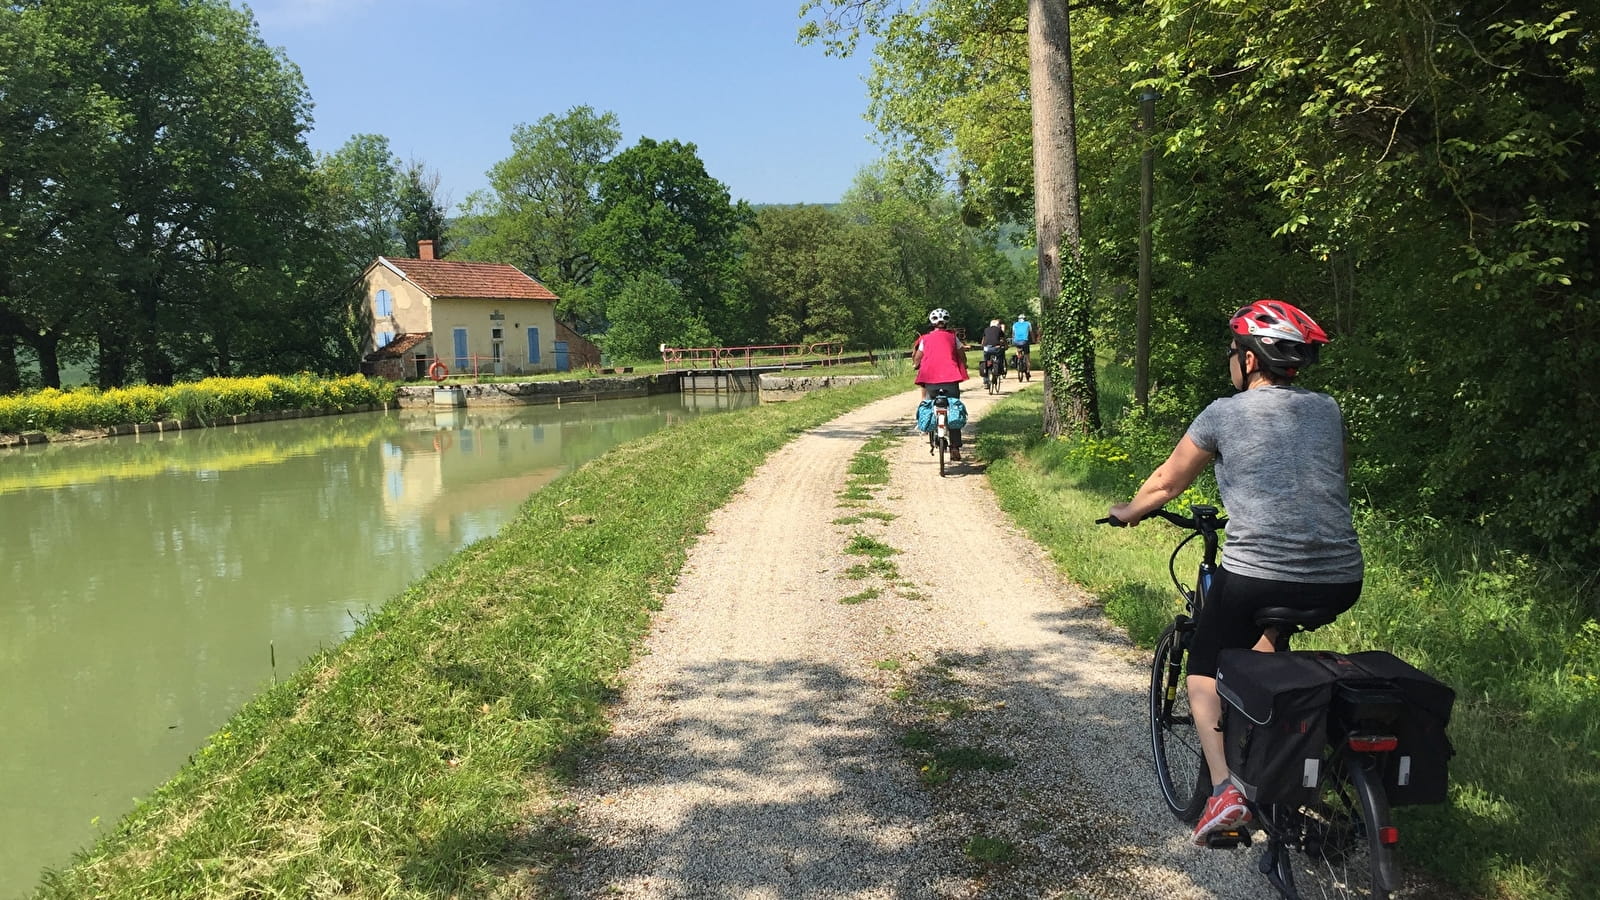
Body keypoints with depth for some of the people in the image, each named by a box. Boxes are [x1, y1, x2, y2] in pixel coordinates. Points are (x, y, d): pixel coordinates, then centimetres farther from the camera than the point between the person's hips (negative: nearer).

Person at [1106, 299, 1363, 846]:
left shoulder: (1225, 414, 0)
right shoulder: (1328, 411, 12)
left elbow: (1166, 483, 12)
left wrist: (1129, 512, 32)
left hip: (1256, 576, -5)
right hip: (1341, 584, 5)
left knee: (1204, 669, 17)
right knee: (1266, 629, 37)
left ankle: (1224, 788, -1)